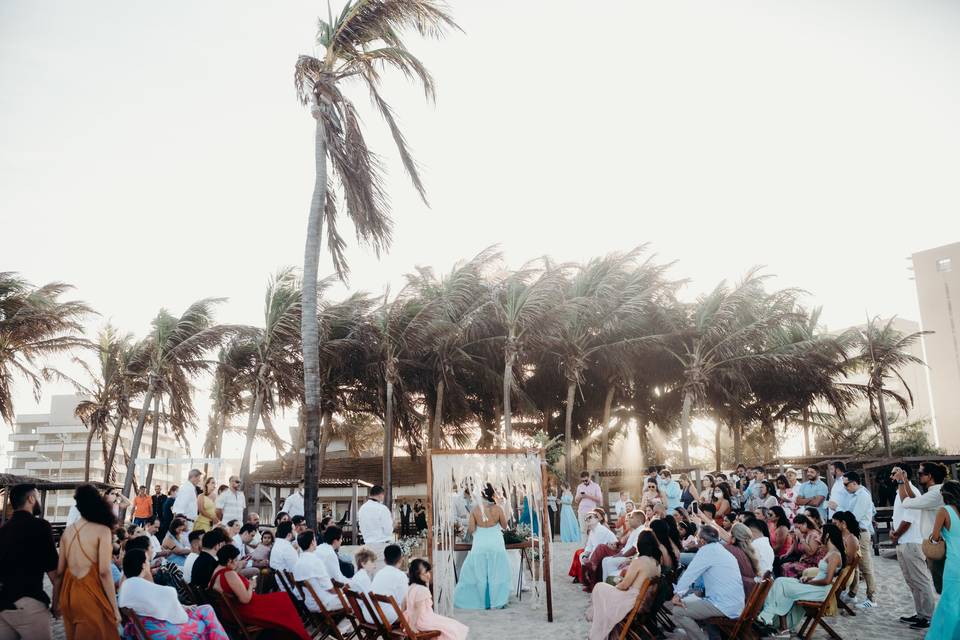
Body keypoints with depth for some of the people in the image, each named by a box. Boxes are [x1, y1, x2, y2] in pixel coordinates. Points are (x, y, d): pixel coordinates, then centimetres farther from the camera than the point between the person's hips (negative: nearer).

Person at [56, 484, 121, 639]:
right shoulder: (102, 530, -11)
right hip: (91, 596, -6)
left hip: (68, 595, 6)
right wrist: (115, 608, -10)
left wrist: (57, 600, 22)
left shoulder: (68, 531, 6)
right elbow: (104, 572, -15)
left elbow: (59, 571, 9)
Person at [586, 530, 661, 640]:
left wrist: (615, 587, 4)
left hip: (633, 601, -8)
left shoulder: (638, 561, -22)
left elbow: (624, 585, -14)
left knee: (599, 588, 14)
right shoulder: (657, 562, 0)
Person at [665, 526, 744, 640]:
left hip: (724, 606, -10)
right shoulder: (721, 550, 17)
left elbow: (690, 573, -9)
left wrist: (677, 594, -2)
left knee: (678, 611, -11)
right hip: (734, 603, 10)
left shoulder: (707, 549, -9)